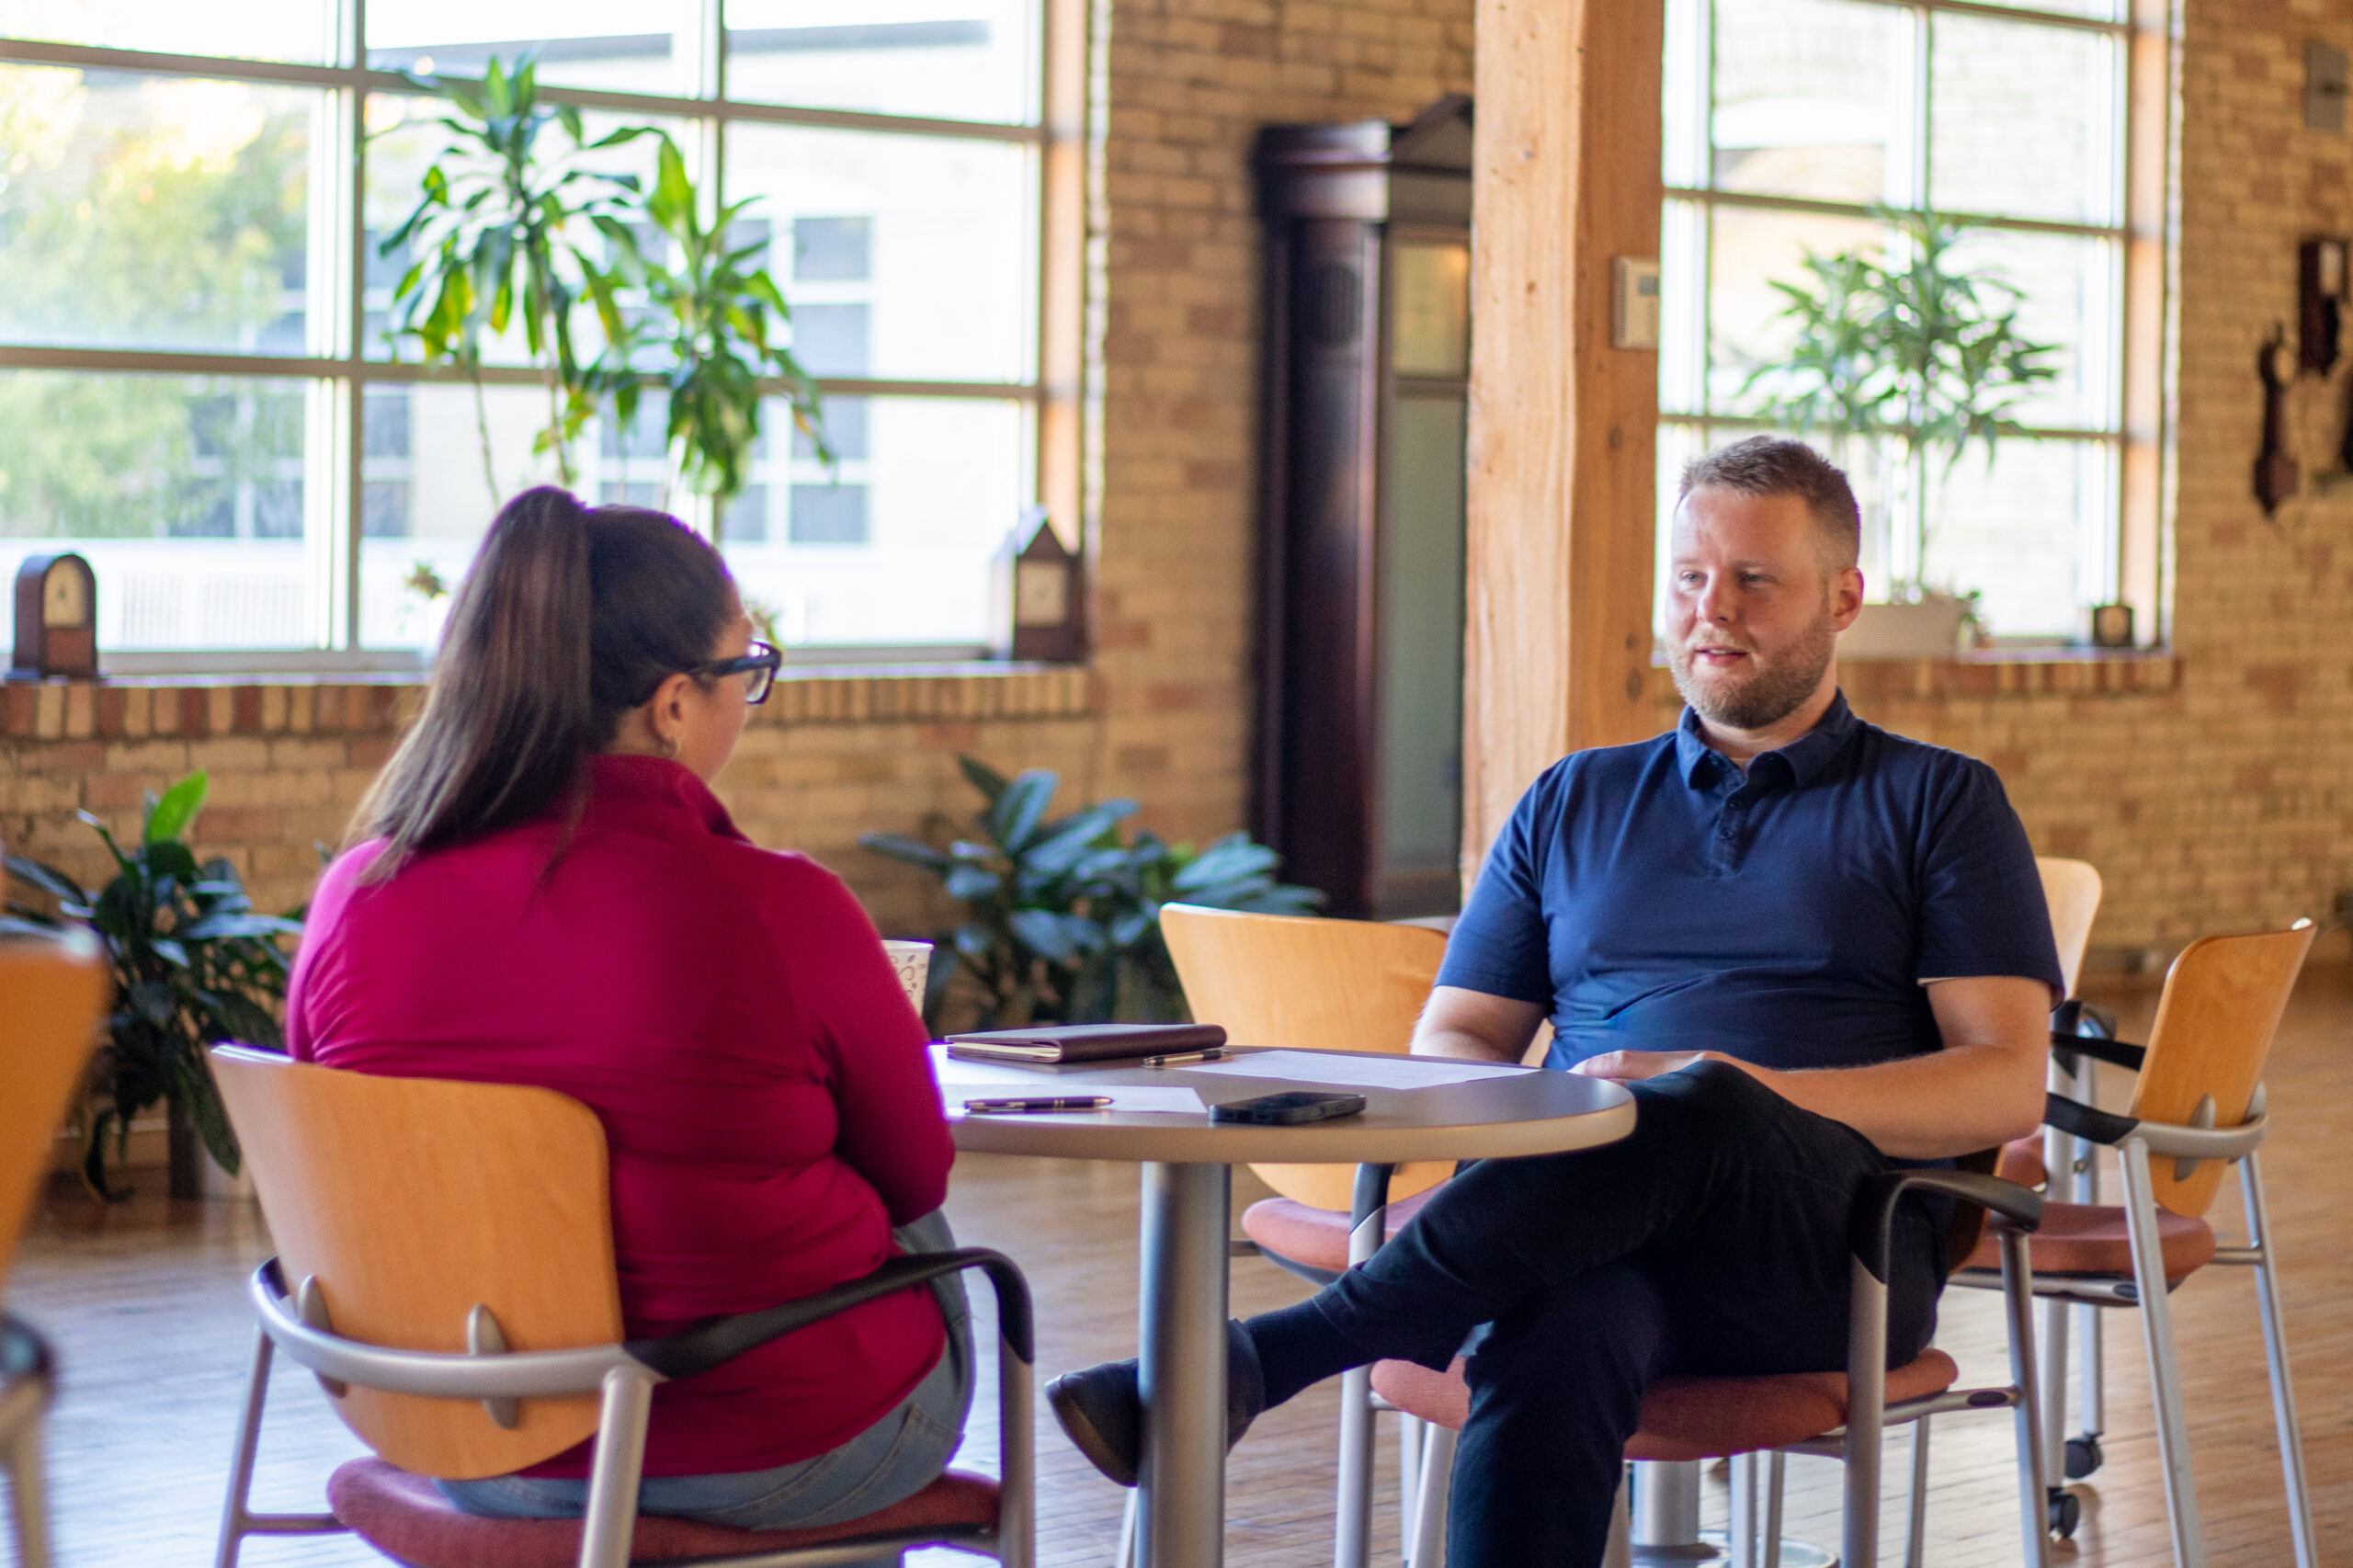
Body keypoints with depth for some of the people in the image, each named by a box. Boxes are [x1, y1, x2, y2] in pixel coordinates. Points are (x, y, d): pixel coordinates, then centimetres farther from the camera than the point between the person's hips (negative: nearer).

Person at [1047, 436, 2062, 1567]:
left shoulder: (1940, 805, 14)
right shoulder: (1575, 804, 25)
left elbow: (2006, 1087, 2)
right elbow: (1446, 1048, 21)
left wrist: (1756, 1105, -14)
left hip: (1836, 1238, -2)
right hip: (1601, 1224, 2)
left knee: (1698, 1114, -39)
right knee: (1557, 1336, -38)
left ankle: (1269, 1353, -41)